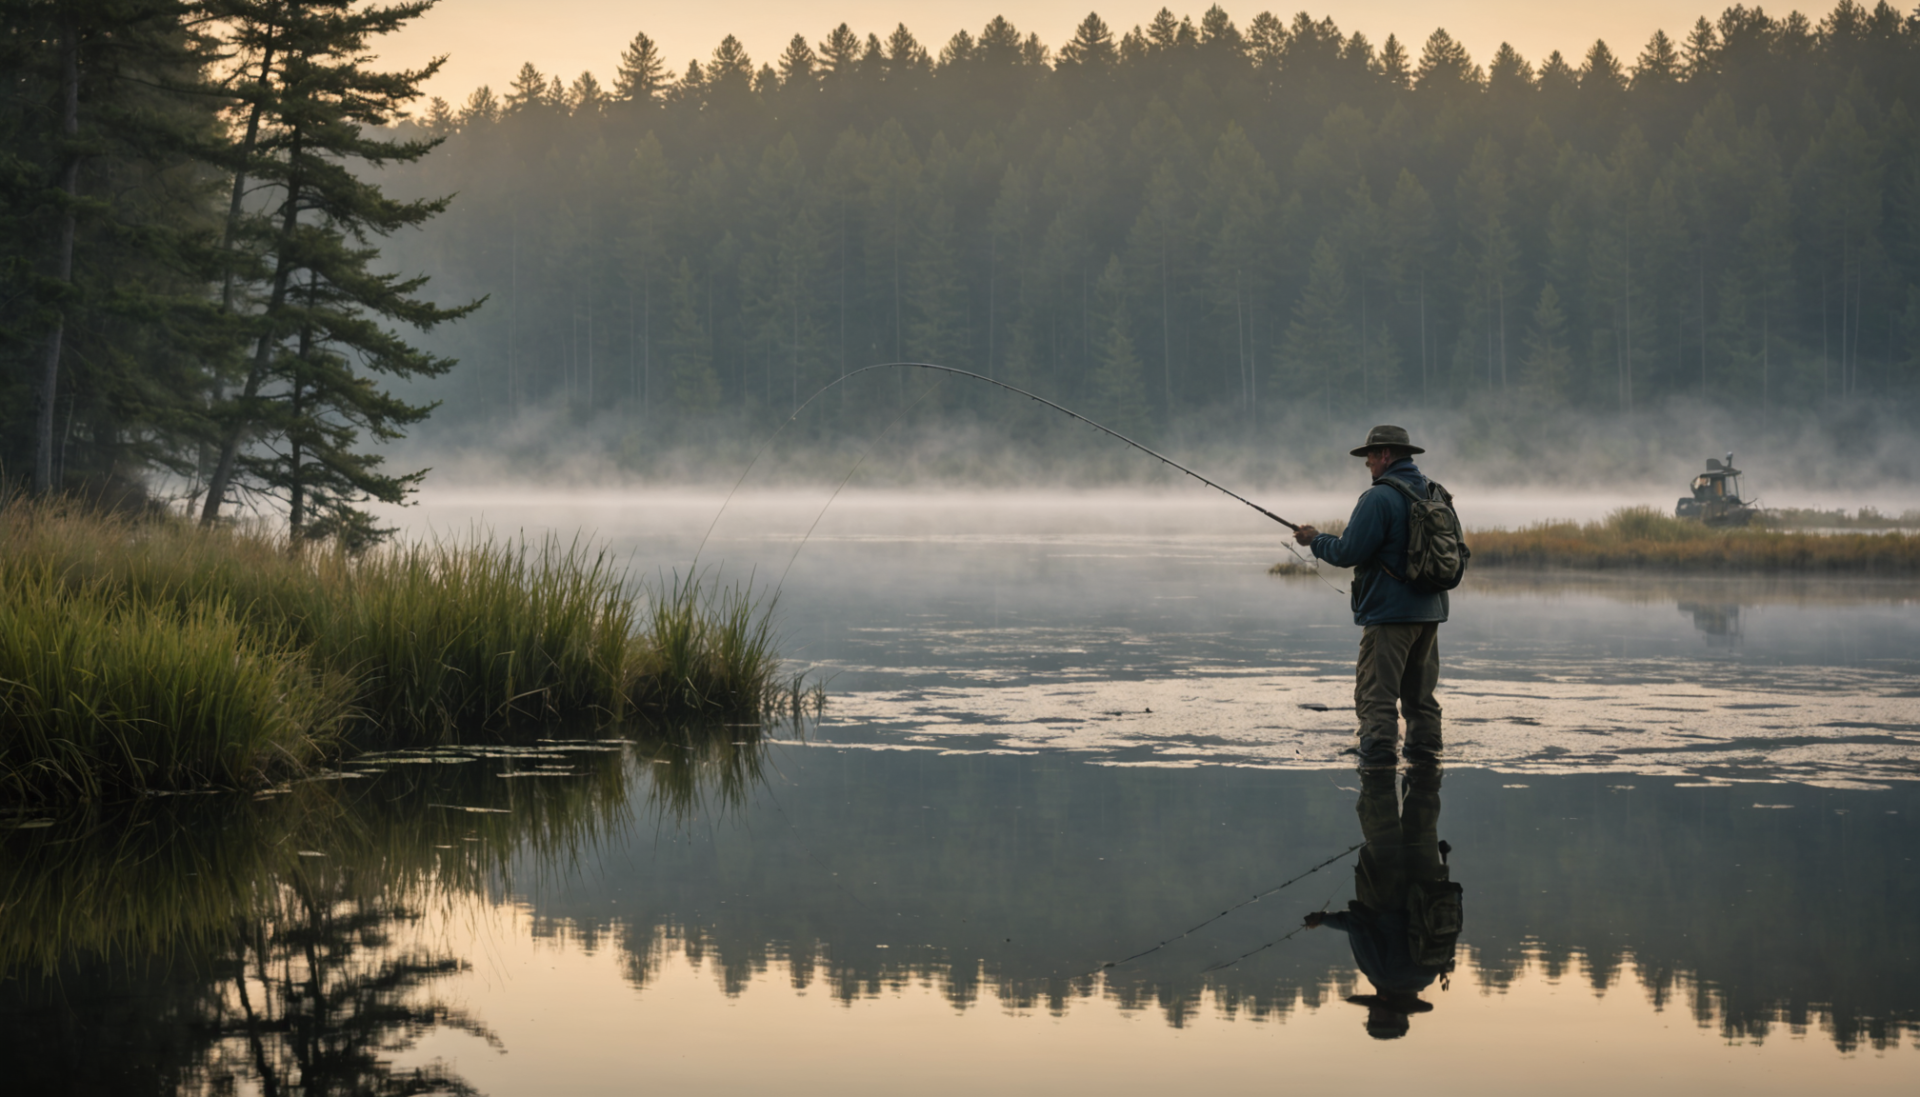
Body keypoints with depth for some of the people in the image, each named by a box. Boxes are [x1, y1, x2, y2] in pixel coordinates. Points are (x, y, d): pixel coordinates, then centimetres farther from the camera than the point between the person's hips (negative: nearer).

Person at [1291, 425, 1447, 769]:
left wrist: (1316, 540, 3)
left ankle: (1377, 762, -11)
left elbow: (1348, 553, -17)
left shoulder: (1379, 498, -15)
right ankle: (1425, 757, 18)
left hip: (1389, 614, -8)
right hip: (1429, 611, 8)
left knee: (1376, 697, -6)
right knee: (1420, 695, 16)